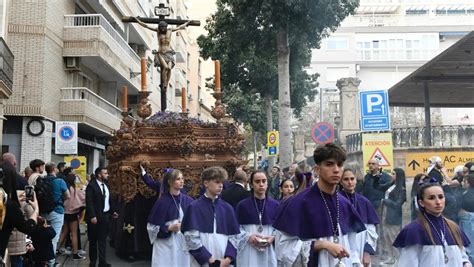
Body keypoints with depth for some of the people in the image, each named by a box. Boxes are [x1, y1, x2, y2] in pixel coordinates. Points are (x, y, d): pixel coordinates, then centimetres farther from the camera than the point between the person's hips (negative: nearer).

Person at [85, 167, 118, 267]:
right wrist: (92, 216, -22)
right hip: (95, 217, -6)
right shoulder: (92, 185, -11)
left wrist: (112, 212, 11)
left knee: (102, 240, 7)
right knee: (93, 240, 10)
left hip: (105, 216, 6)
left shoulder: (106, 185, 10)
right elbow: (89, 202, -17)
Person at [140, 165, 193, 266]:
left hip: (185, 244, 3)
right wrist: (169, 228, -20)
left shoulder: (188, 201, 2)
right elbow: (153, 227, -7)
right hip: (166, 244, -3)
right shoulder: (162, 202, -8)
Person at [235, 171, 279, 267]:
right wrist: (248, 236, -15)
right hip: (248, 253, -2)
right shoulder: (242, 205, 1)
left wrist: (273, 237, -9)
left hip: (269, 252, 2)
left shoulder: (275, 205, 6)